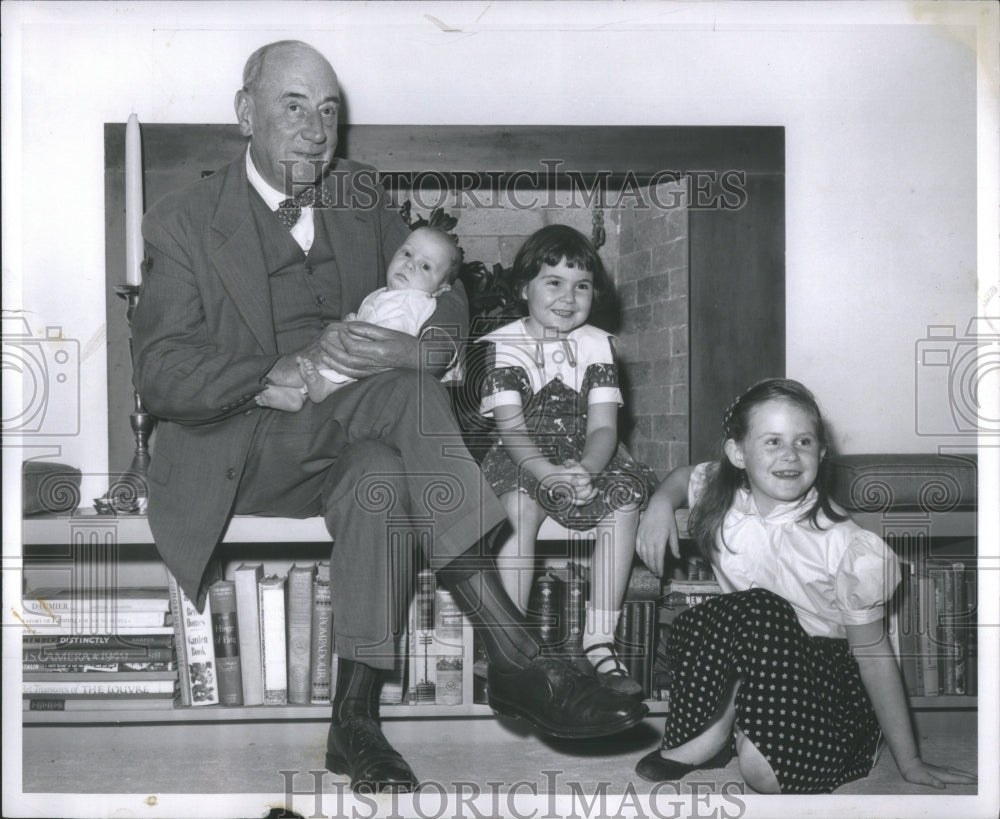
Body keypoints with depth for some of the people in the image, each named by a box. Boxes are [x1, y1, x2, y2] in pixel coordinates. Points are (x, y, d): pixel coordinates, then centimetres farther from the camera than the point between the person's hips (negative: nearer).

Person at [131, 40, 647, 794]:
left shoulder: (358, 197, 11)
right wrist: (286, 372, -26)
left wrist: (415, 348, -18)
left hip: (347, 445, 4)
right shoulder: (185, 223, -2)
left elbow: (447, 304, 7)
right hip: (239, 456, -3)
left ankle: (355, 717, -31)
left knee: (379, 475, -34)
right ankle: (514, 656, -35)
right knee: (403, 389, -32)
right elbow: (160, 377, -10)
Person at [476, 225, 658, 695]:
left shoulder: (597, 345, 4)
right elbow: (511, 428, -14)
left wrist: (585, 469, -28)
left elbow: (602, 427, -5)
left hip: (586, 460, 3)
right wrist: (550, 474, -33)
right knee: (520, 506, -33)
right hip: (521, 461, -3)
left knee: (624, 501, -24)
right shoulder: (503, 346, -3)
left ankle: (599, 642, -17)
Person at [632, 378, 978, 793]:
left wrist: (909, 763, -7)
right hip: (755, 659, 4)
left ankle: (713, 733, -4)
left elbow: (873, 653, -12)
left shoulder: (846, 547, -20)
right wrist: (660, 503, -7)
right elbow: (683, 476, 18)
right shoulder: (722, 497, -8)